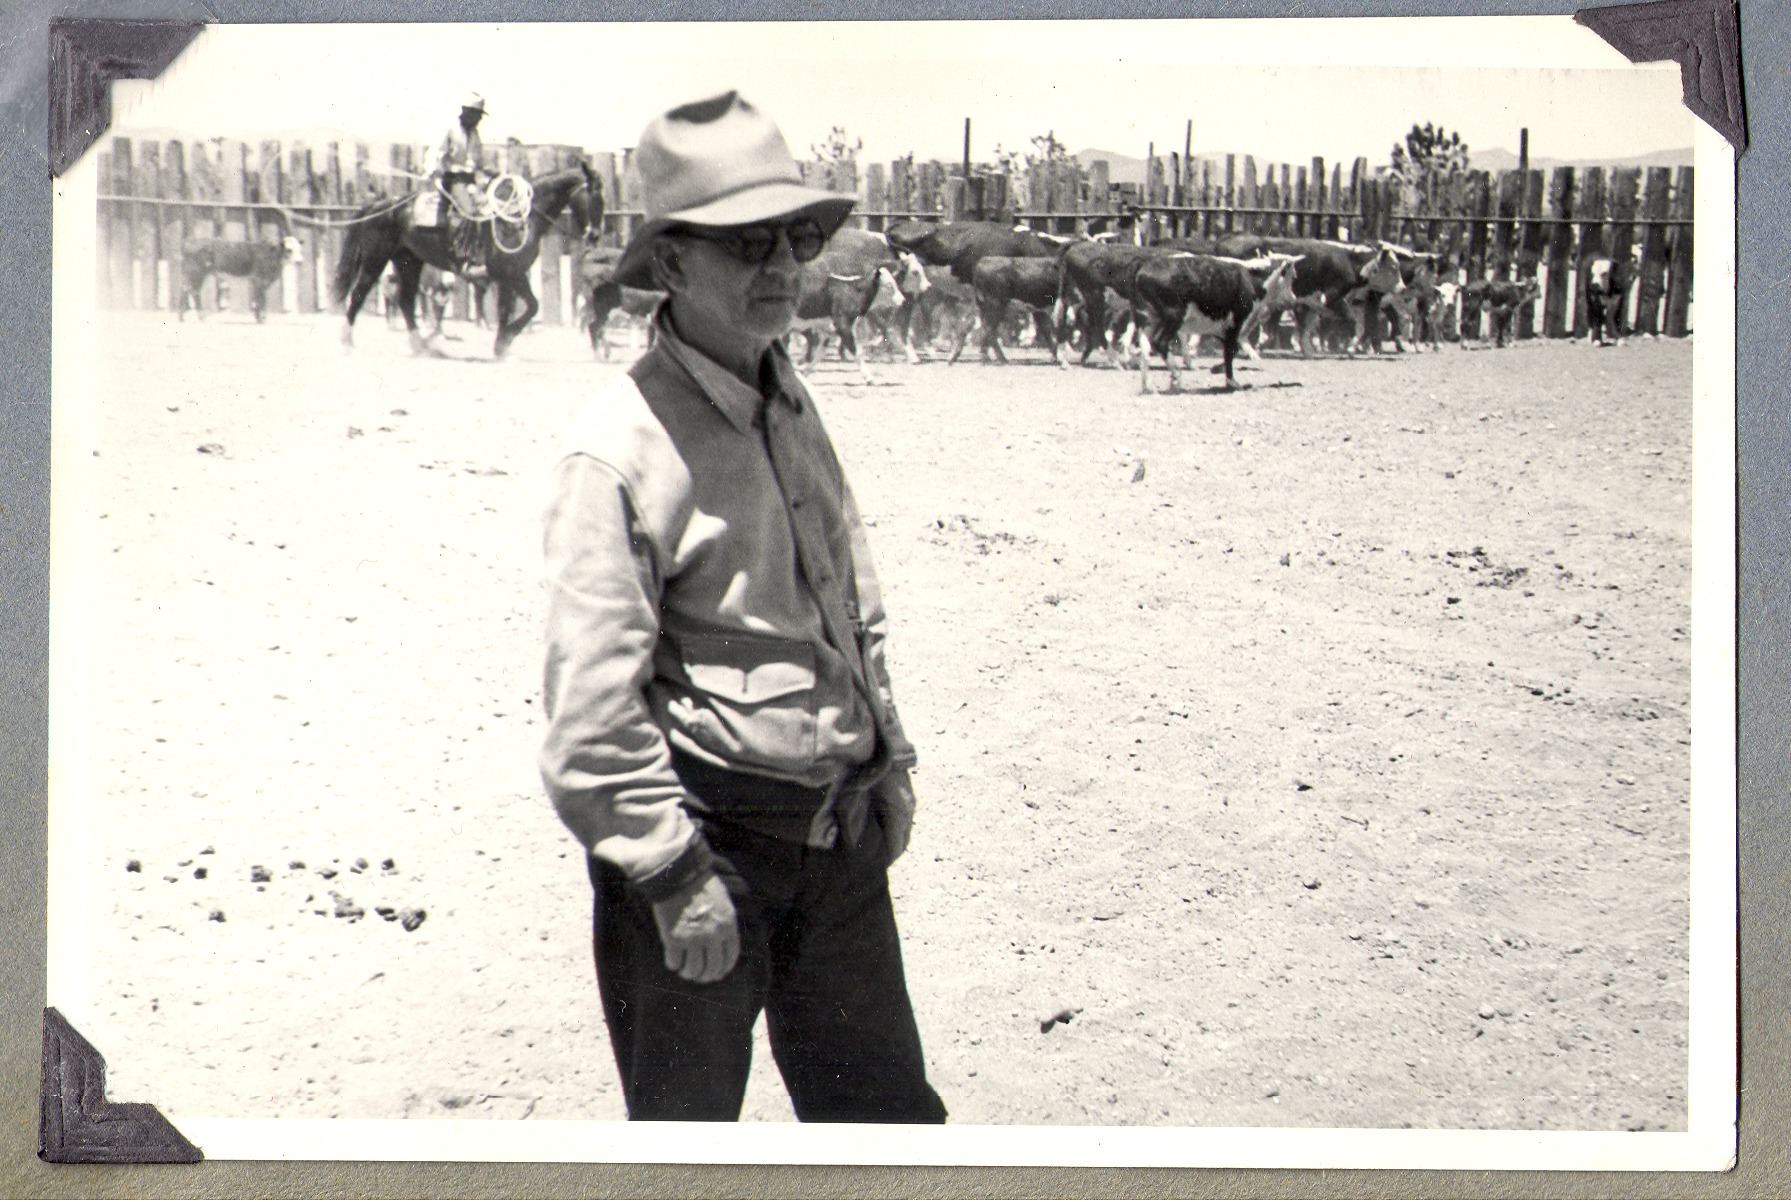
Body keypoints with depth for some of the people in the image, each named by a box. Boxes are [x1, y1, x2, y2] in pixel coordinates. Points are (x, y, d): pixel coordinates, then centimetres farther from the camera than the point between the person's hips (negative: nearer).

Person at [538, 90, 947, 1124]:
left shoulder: (793, 406, 8)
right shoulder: (623, 446, -17)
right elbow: (592, 705, -19)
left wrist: (888, 757, 15)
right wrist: (673, 874, -18)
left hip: (839, 837, 7)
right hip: (705, 844, -7)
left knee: (886, 1106, 16)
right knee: (686, 1121, 8)